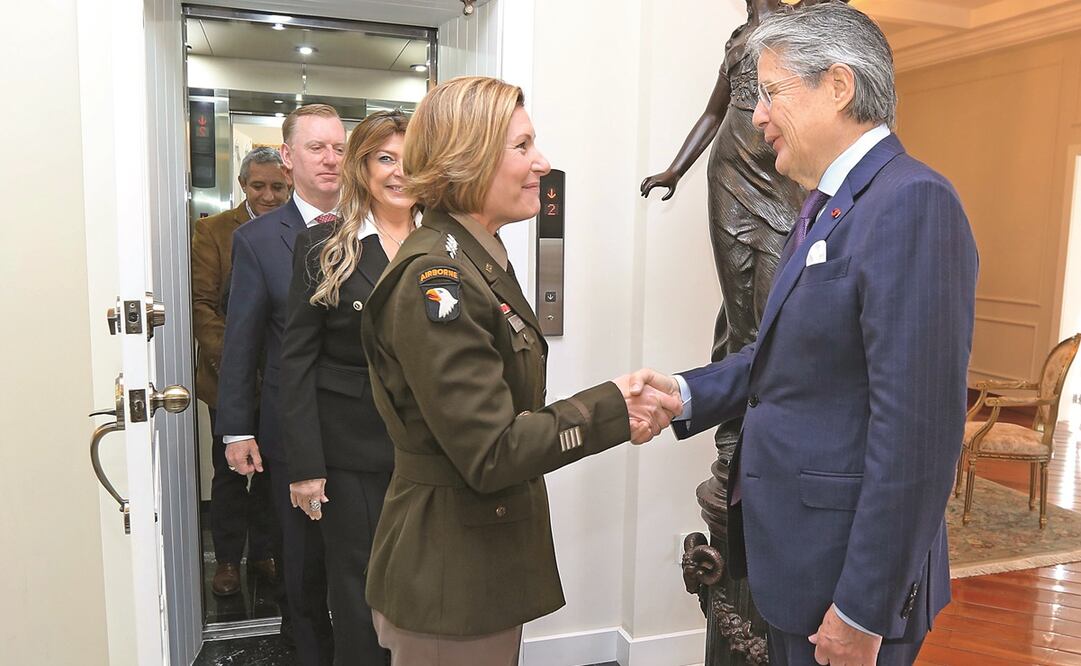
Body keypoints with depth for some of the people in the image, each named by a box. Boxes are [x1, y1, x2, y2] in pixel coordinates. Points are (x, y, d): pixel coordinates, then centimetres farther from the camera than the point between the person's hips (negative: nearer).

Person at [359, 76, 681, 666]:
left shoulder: (479, 263, 9)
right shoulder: (435, 276, -22)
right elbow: (489, 452, -24)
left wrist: (613, 408, -2)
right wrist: (611, 409, -17)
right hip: (450, 582, -9)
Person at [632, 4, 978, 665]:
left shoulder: (913, 202, -20)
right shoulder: (827, 207, 9)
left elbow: (916, 429, -24)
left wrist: (864, 611, -20)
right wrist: (689, 393, -2)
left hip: (847, 574, -8)